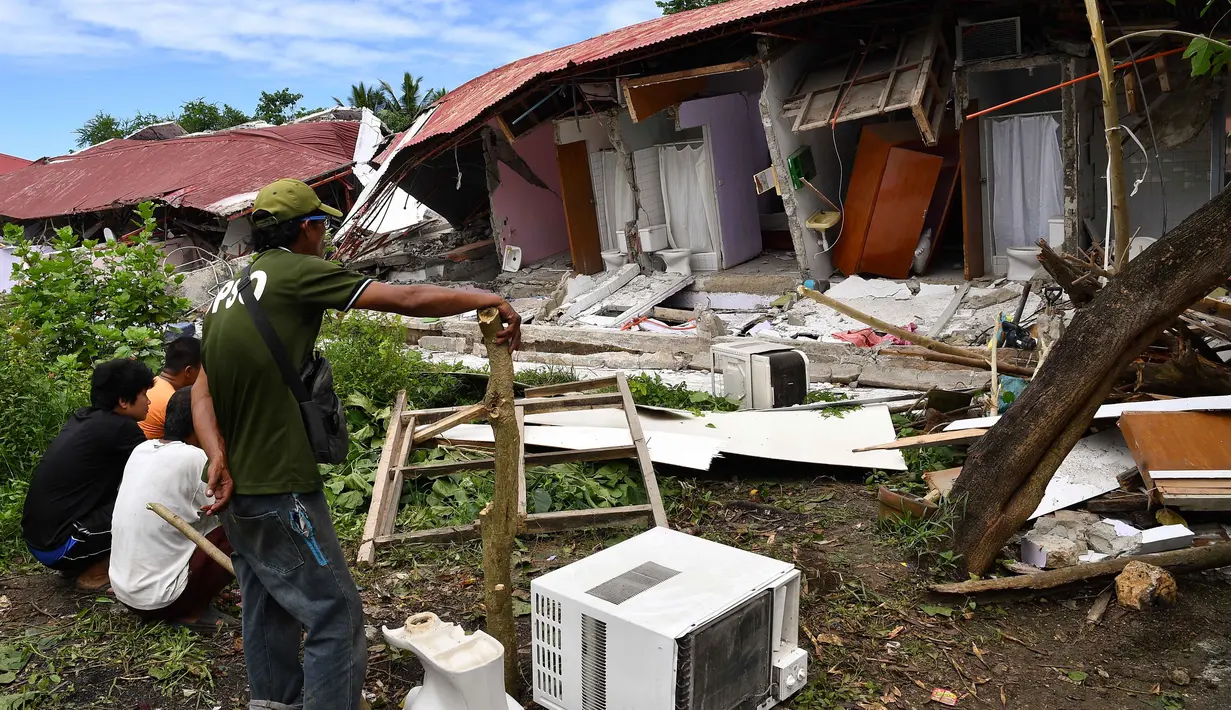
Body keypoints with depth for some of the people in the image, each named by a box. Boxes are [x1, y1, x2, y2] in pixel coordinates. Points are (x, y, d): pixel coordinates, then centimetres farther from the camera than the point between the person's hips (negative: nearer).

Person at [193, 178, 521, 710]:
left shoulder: (229, 292, 13)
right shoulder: (295, 271, -12)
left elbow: (202, 391, 5)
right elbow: (406, 300, -14)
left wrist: (219, 457, -7)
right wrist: (485, 299, -3)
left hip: (237, 485, 10)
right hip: (279, 490, -10)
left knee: (267, 608, 22)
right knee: (336, 618, -2)